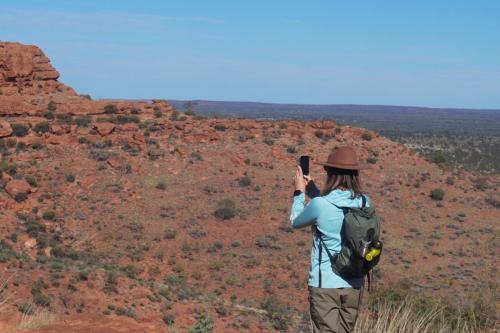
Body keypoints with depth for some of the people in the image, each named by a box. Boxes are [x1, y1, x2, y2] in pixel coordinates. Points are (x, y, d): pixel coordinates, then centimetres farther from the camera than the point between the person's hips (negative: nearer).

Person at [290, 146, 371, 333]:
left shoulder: (319, 205, -18)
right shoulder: (364, 203, -3)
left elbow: (295, 222, 3)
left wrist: (299, 192, 15)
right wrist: (312, 190, 19)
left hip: (325, 284, -5)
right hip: (354, 284, 5)